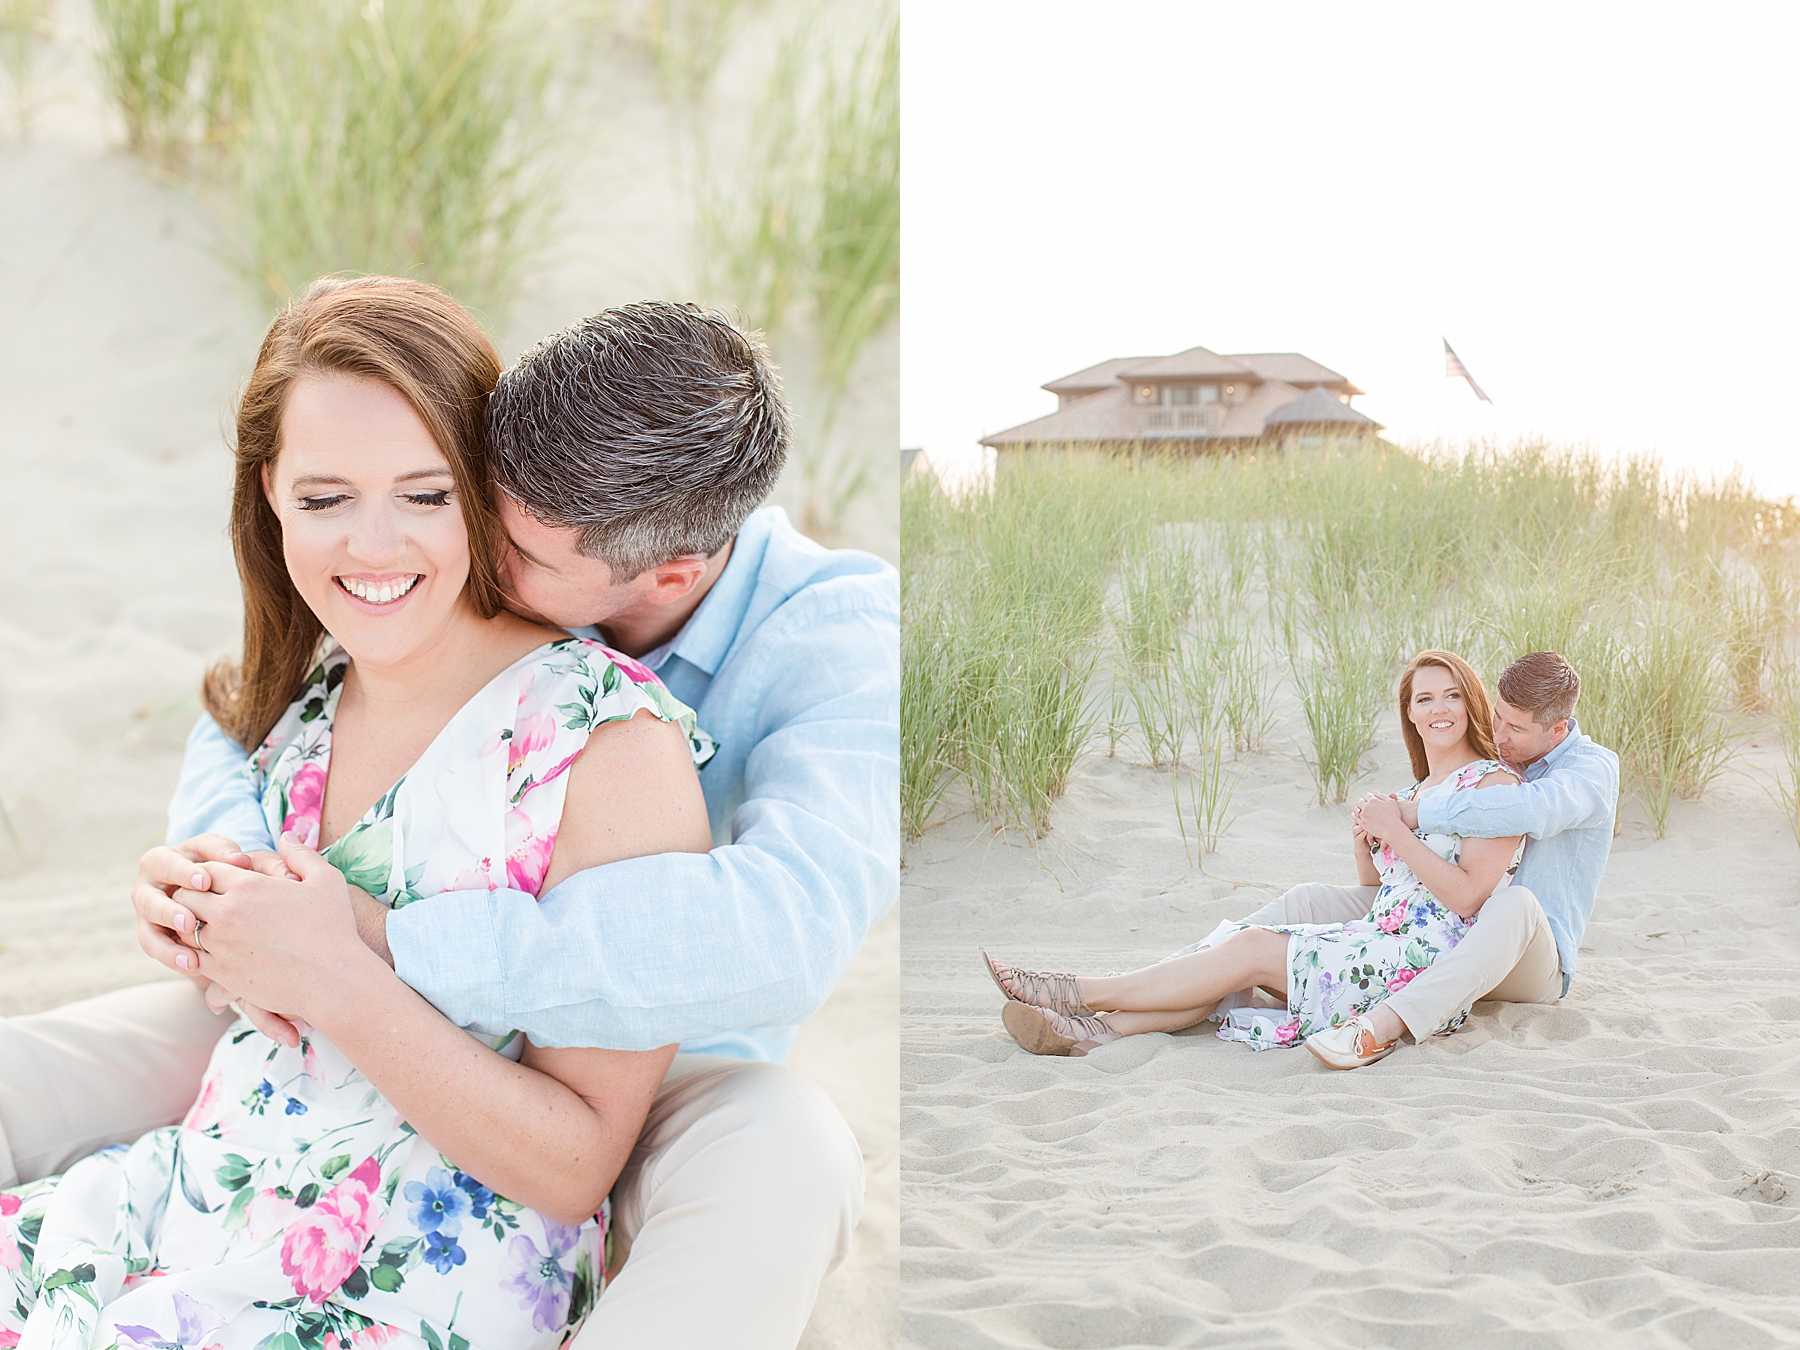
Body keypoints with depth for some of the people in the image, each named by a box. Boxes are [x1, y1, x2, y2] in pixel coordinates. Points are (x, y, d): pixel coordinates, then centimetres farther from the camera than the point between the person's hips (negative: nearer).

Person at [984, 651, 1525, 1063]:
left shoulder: (1494, 783, -1)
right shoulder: (1414, 793, 24)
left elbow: (1467, 897, -12)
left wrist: (1398, 834, -14)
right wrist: (1363, 851, 1)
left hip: (1425, 959, -8)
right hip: (1377, 943, 8)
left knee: (1254, 949, -18)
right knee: (1241, 938, -14)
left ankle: (1075, 994, -17)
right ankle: (1097, 1029, -30)